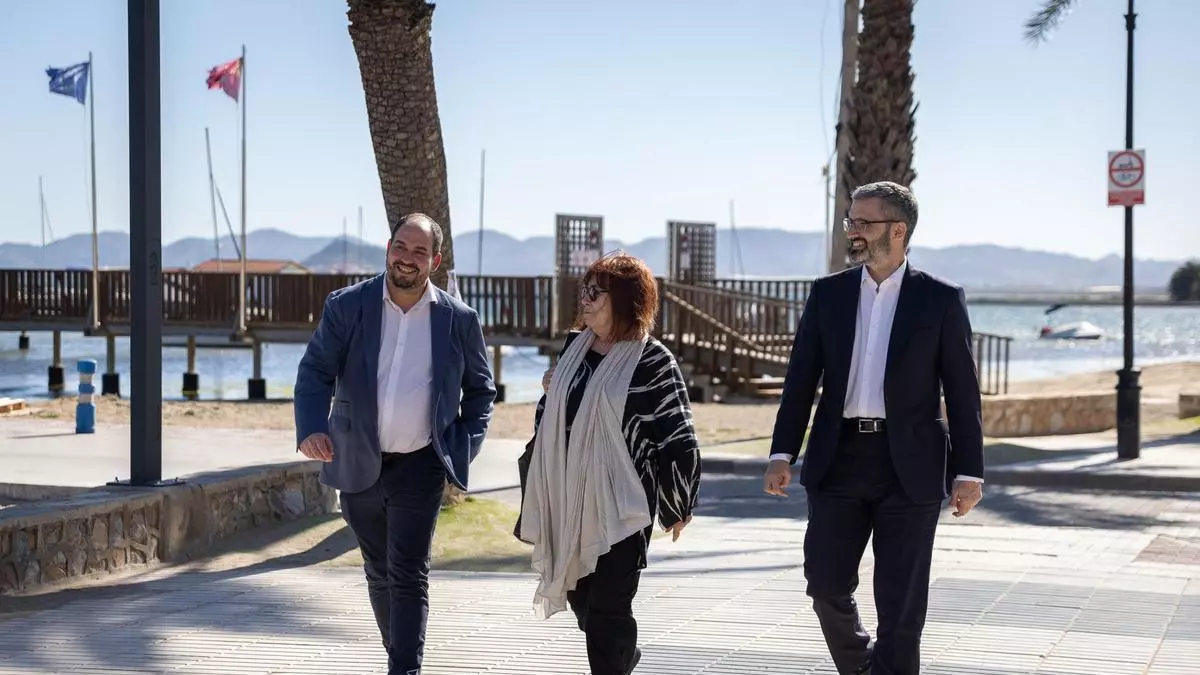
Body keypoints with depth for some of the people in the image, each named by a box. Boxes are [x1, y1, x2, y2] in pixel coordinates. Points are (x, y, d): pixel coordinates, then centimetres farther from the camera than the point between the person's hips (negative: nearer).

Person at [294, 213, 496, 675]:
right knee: (379, 573, 15)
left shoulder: (459, 320, -2)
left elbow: (480, 389, 10)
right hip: (358, 464, 2)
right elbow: (315, 370, -8)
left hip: (419, 467, -2)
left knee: (408, 577, -9)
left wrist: (465, 448, -1)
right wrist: (311, 428, -26)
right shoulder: (346, 306, -3)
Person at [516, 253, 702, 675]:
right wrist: (535, 481, 19)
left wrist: (677, 507, -5)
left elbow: (679, 441, -9)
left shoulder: (653, 362, -11)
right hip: (568, 501, 7)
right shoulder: (574, 347, 9)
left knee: (608, 608, -5)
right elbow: (548, 415, 18)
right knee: (580, 598, 17)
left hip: (620, 506, -7)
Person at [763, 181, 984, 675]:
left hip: (909, 467, -3)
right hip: (838, 461, 3)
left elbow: (962, 391, -1)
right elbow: (801, 379, 6)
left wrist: (968, 472, -5)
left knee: (901, 601, 0)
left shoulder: (941, 300, -1)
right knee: (827, 585, 4)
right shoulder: (828, 294, 7)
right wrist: (782, 455, -3)